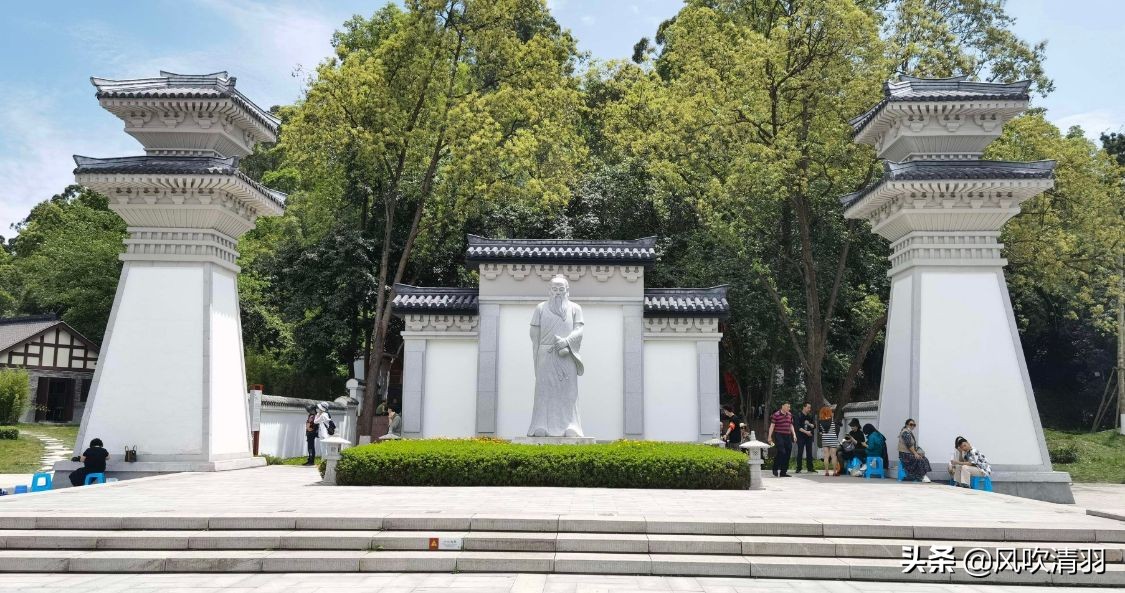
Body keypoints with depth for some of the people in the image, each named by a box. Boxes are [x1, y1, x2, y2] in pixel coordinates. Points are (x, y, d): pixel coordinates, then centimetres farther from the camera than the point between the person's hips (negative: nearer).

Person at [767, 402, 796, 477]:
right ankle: (776, 469, -1)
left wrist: (794, 434, 9)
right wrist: (769, 436, -10)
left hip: (788, 436, 6)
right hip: (779, 436, -6)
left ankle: (783, 472, 12)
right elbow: (772, 426, -6)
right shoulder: (776, 415, -6)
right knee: (781, 452, -17)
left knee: (787, 454, 4)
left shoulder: (790, 415, 13)